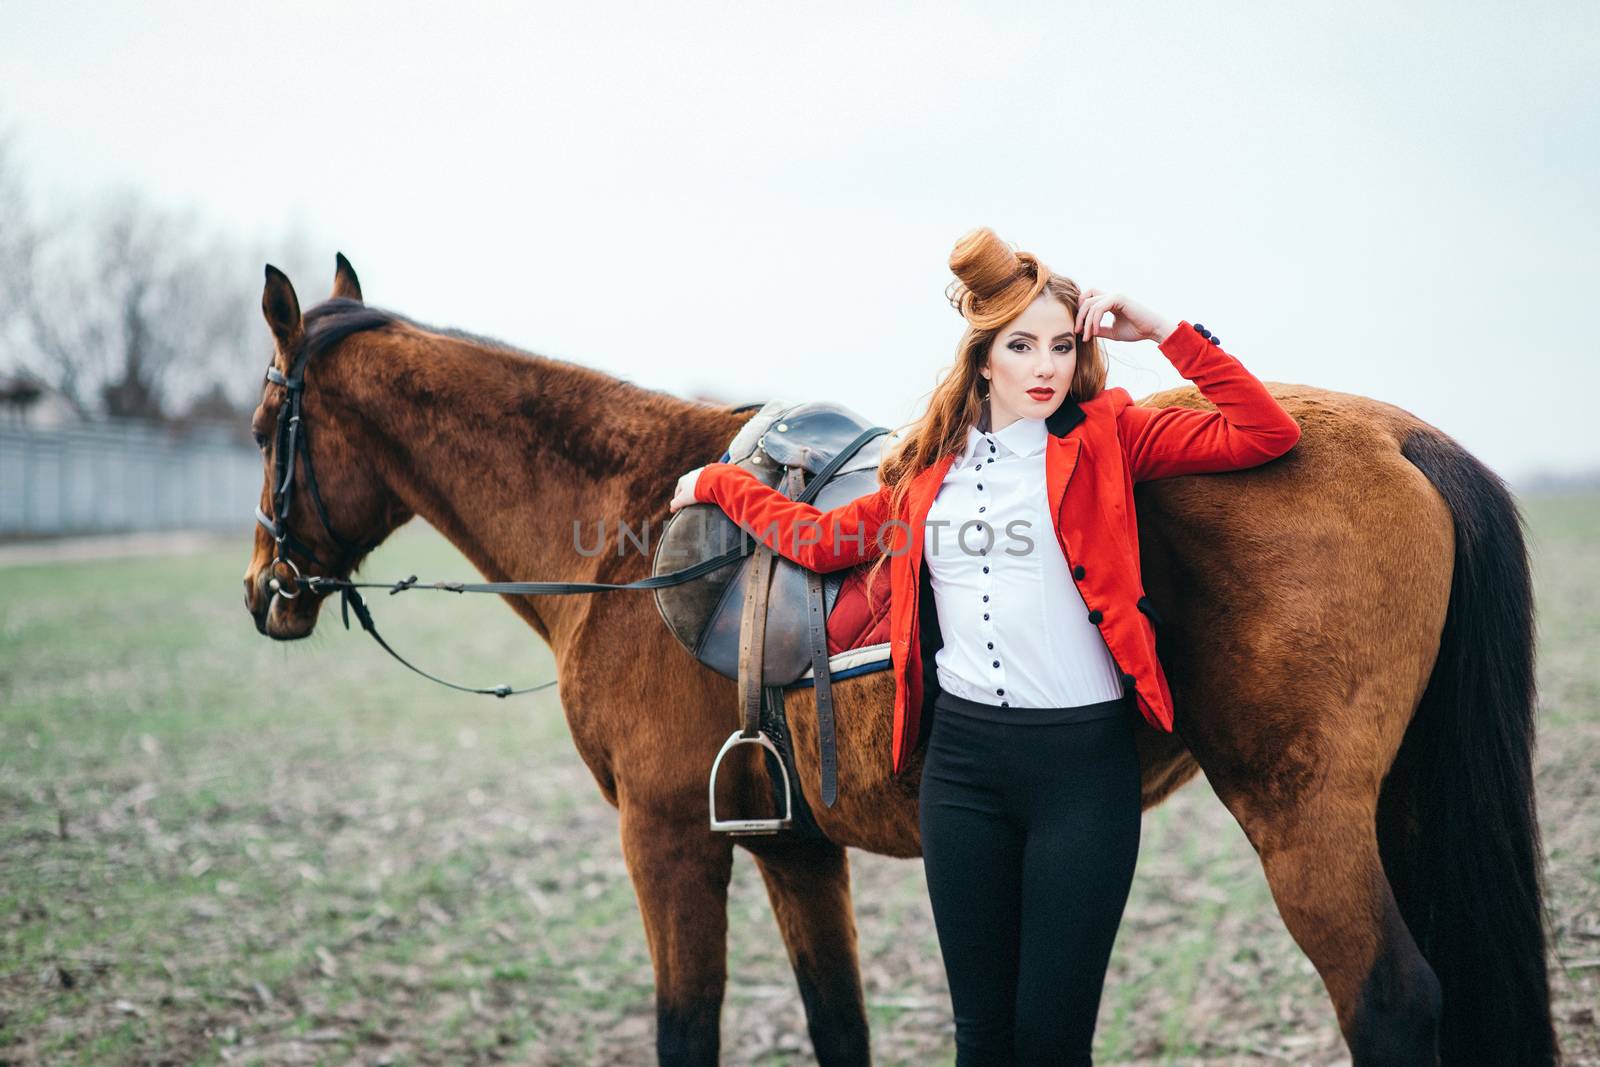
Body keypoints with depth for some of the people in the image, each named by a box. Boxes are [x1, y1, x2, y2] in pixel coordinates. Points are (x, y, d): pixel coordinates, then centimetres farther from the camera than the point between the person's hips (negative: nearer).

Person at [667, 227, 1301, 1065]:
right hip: (963, 754, 3)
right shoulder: (931, 467, 12)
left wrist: (1162, 330, -6)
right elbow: (819, 540, 22)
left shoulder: (1110, 438, 2)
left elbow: (1267, 434, -5)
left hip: (1083, 755, -3)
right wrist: (719, 482, 28)